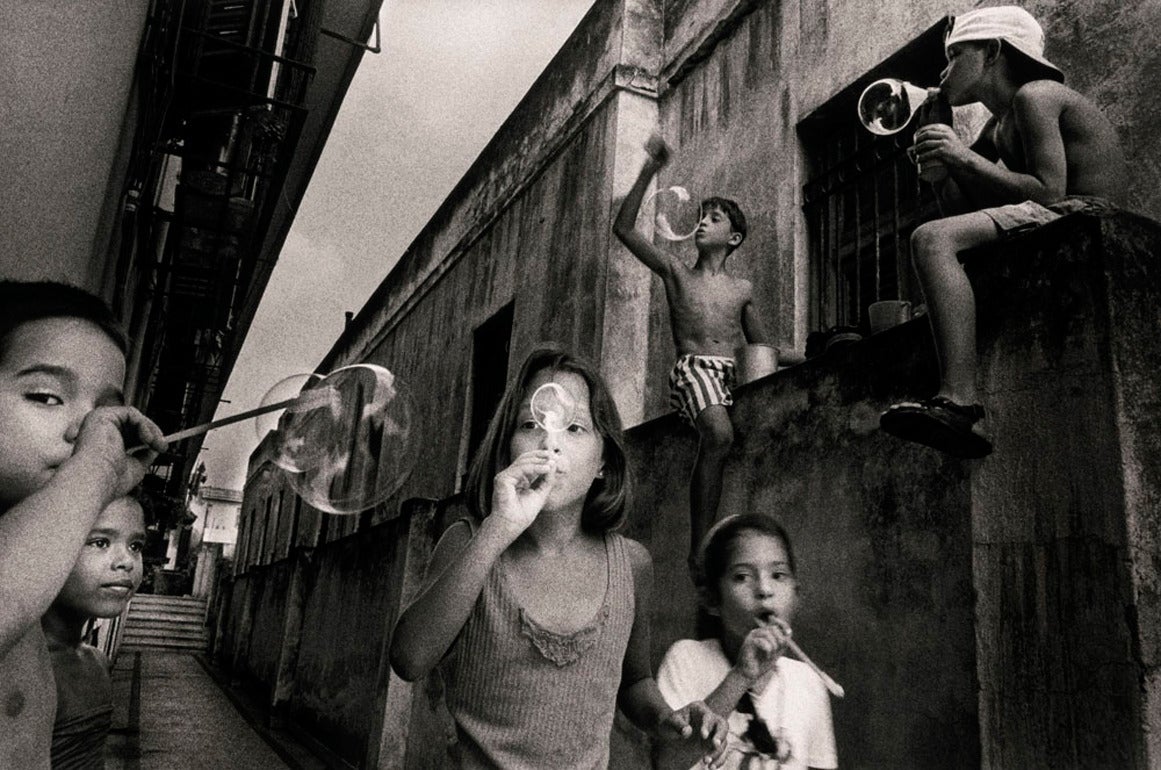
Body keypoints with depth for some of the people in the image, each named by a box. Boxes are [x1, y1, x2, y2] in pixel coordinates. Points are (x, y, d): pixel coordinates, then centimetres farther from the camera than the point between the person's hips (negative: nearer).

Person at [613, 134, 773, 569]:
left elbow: (762, 346, 28)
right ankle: (700, 550, -36)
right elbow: (624, 228, 6)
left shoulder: (742, 289, 25)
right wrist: (648, 171, 1)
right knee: (719, 434, -36)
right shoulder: (675, 272, 17)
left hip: (737, 372, 4)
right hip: (694, 368, -4)